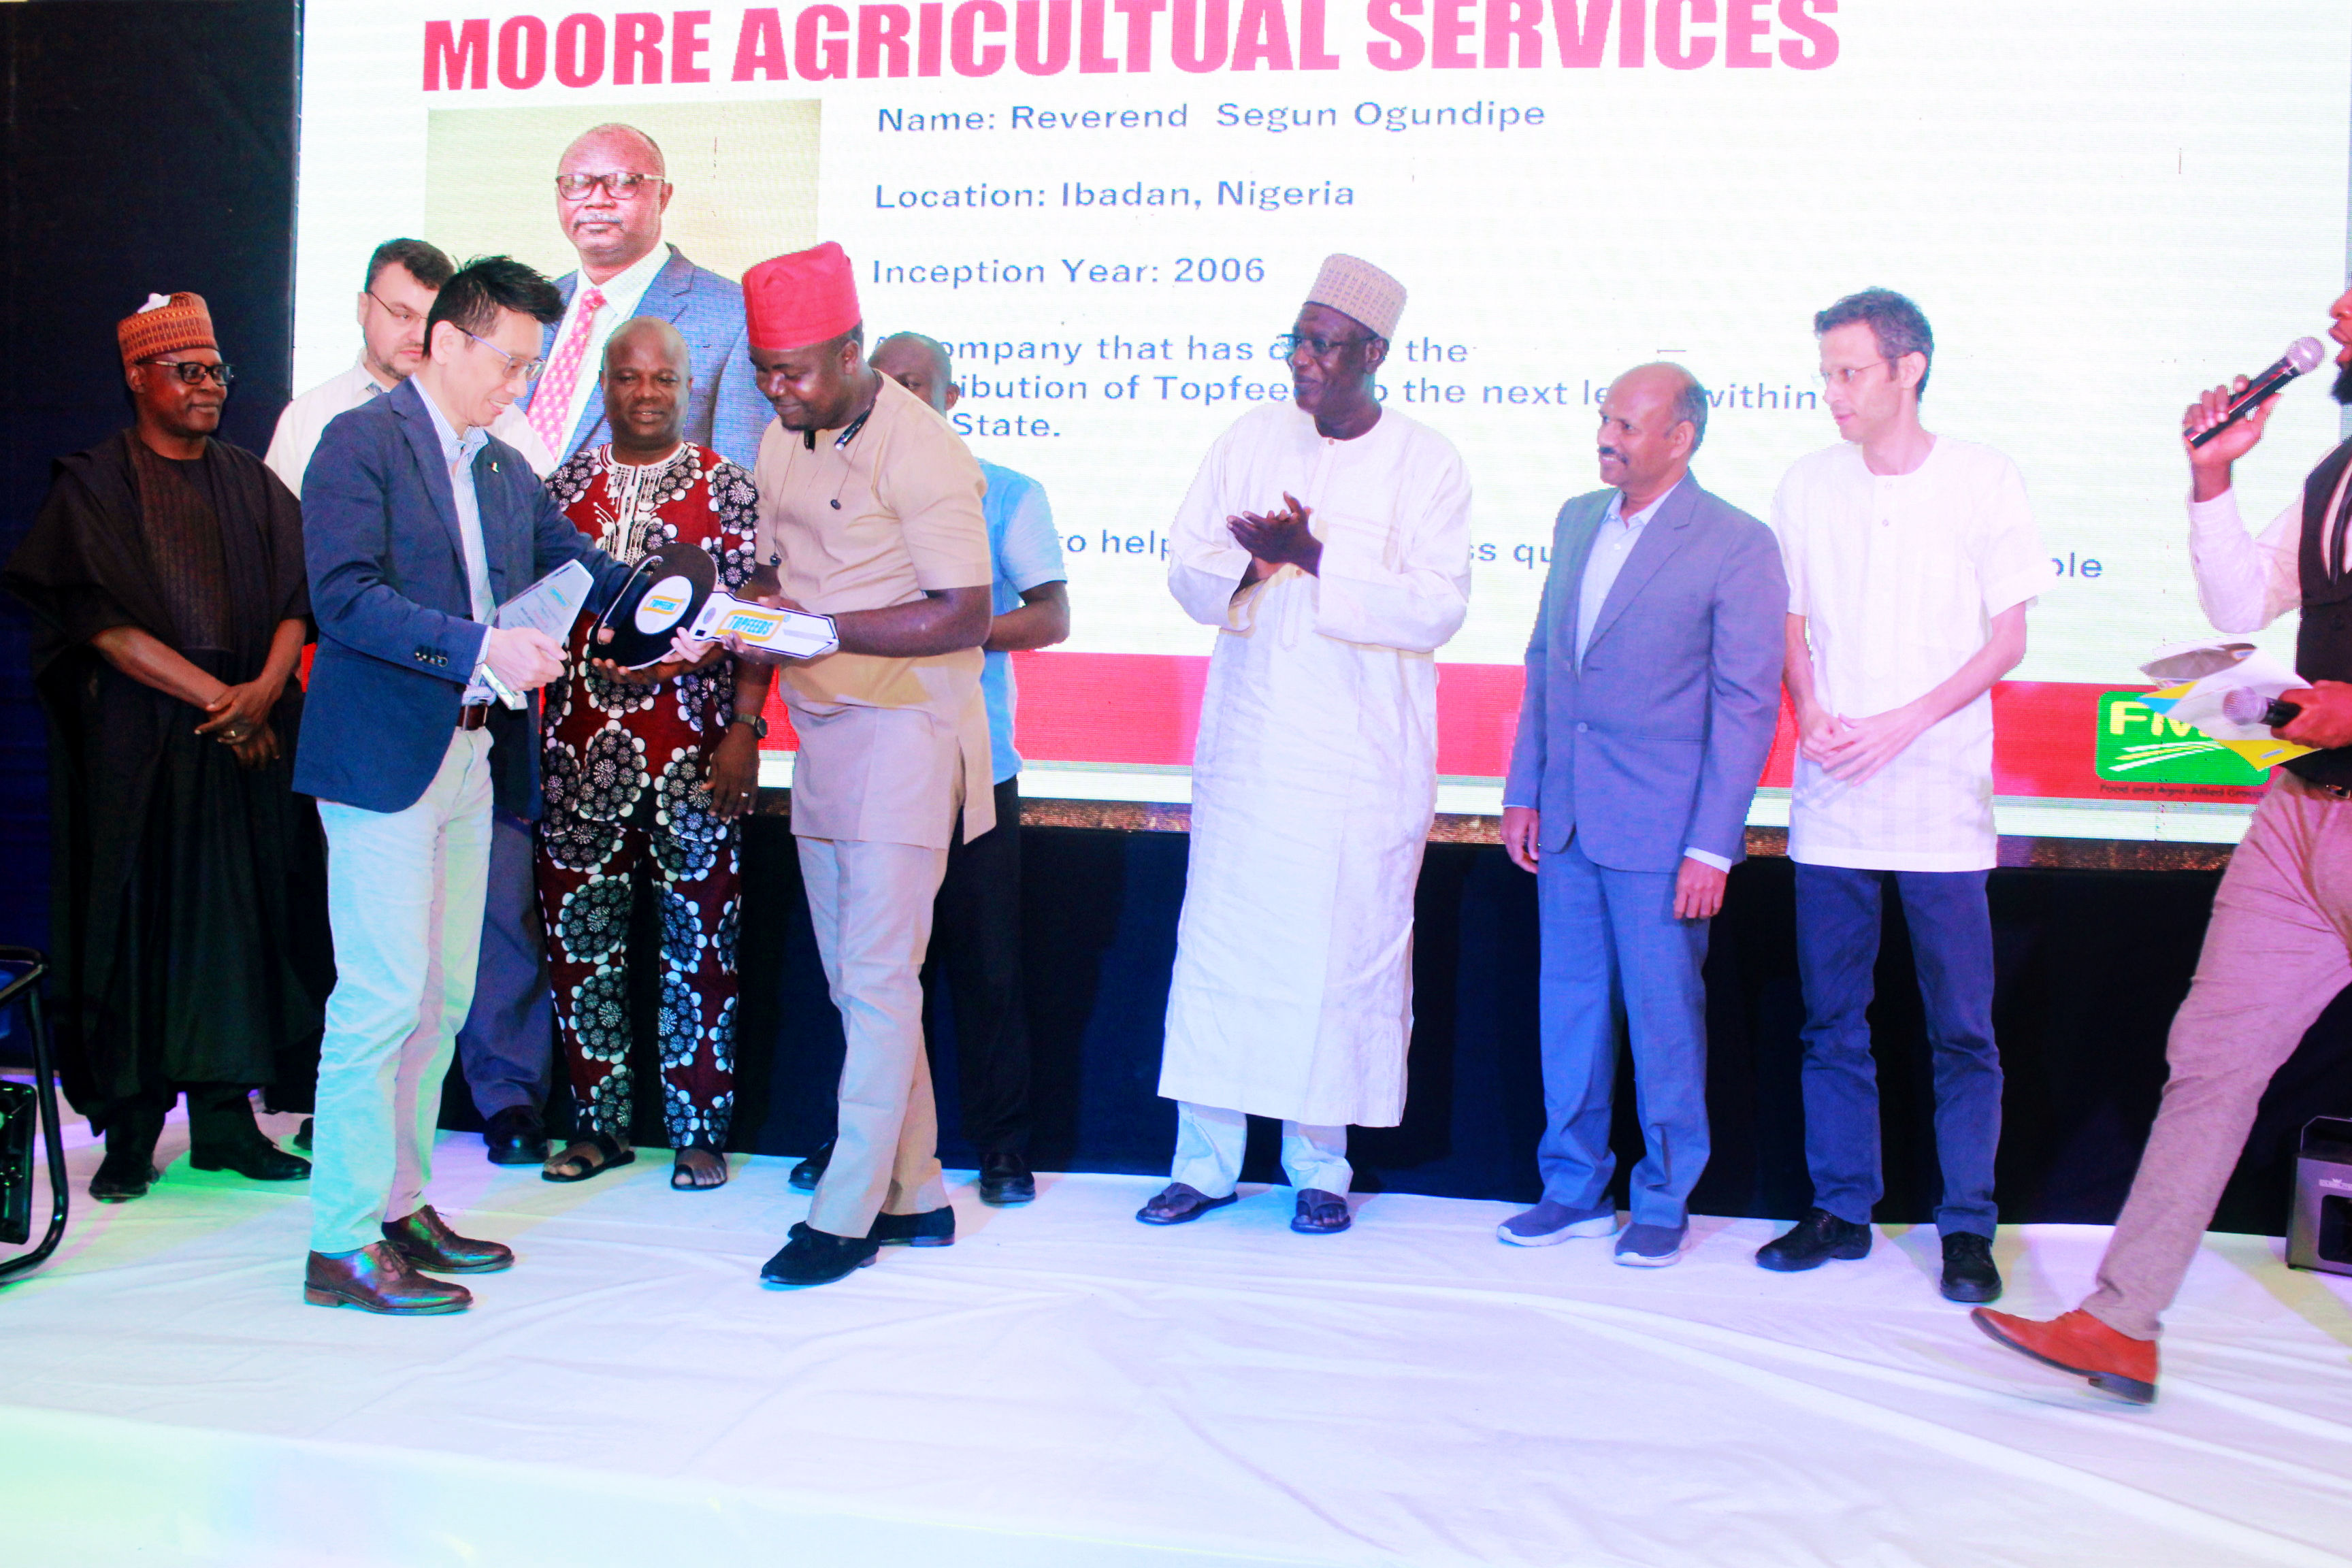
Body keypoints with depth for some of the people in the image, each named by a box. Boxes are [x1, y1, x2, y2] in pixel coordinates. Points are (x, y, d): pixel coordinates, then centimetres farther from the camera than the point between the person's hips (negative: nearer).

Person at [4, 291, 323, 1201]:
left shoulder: (250, 484, 14)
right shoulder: (93, 486, 2)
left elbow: (295, 603, 6)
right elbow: (107, 625, -8)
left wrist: (264, 688, -13)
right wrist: (218, 698, -13)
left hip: (251, 738, 4)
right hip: (138, 739, -3)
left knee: (241, 915, 2)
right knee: (138, 917, -1)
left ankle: (227, 1118, 9)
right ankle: (130, 1133, 7)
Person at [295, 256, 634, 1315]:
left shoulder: (506, 471, 18)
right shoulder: (362, 442, -6)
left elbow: (589, 573, 13)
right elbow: (345, 597, -17)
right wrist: (482, 646, -25)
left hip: (471, 761, 8)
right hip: (386, 759, -8)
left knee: (441, 1000, 12)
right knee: (383, 998, -7)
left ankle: (401, 1208, 24)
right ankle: (342, 1245, 3)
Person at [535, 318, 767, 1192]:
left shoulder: (726, 489, 3)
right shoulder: (564, 487, 12)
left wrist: (744, 732, -10)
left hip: (691, 751, -3)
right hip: (581, 750, 3)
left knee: (699, 940, 1)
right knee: (579, 938, 6)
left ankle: (698, 1131, 13)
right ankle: (601, 1125, 21)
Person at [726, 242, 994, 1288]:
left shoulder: (920, 450, -14)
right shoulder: (782, 441, 12)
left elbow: (965, 617, -17)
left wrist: (821, 627, -23)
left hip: (906, 730, -8)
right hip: (822, 731, 9)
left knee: (876, 978, -6)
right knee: (853, 979, 10)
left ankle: (846, 1214, 2)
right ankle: (914, 1198, 20)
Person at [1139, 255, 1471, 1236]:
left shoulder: (1427, 464, -2)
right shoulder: (1250, 440, 9)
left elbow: (1438, 607, -11)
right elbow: (1186, 569, 7)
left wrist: (1316, 560, -21)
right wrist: (1252, 561, -15)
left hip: (1364, 760, -3)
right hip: (1246, 747, 3)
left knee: (1345, 954, 1)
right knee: (1218, 945, 3)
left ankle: (1320, 1168, 17)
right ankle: (1204, 1163, 15)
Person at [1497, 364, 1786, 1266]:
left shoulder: (1737, 547, -8)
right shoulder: (1577, 520, 11)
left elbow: (1747, 707, -10)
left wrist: (1712, 848, -14)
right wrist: (1523, 792, 12)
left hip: (1660, 831, -6)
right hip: (1566, 820, 6)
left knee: (1664, 1016, 4)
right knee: (1570, 1002, 12)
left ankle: (1665, 1202, 22)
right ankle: (1574, 1188, 26)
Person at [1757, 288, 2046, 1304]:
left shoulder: (1982, 482, 0)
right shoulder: (1807, 487, 7)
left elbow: (2008, 638, 0)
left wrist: (1900, 724, -12)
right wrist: (1813, 715, -7)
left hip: (1942, 800, -2)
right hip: (1831, 800, 3)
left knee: (1962, 1027, 1)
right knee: (1832, 1019, 8)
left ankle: (1967, 1229, 14)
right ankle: (1841, 1210, 20)